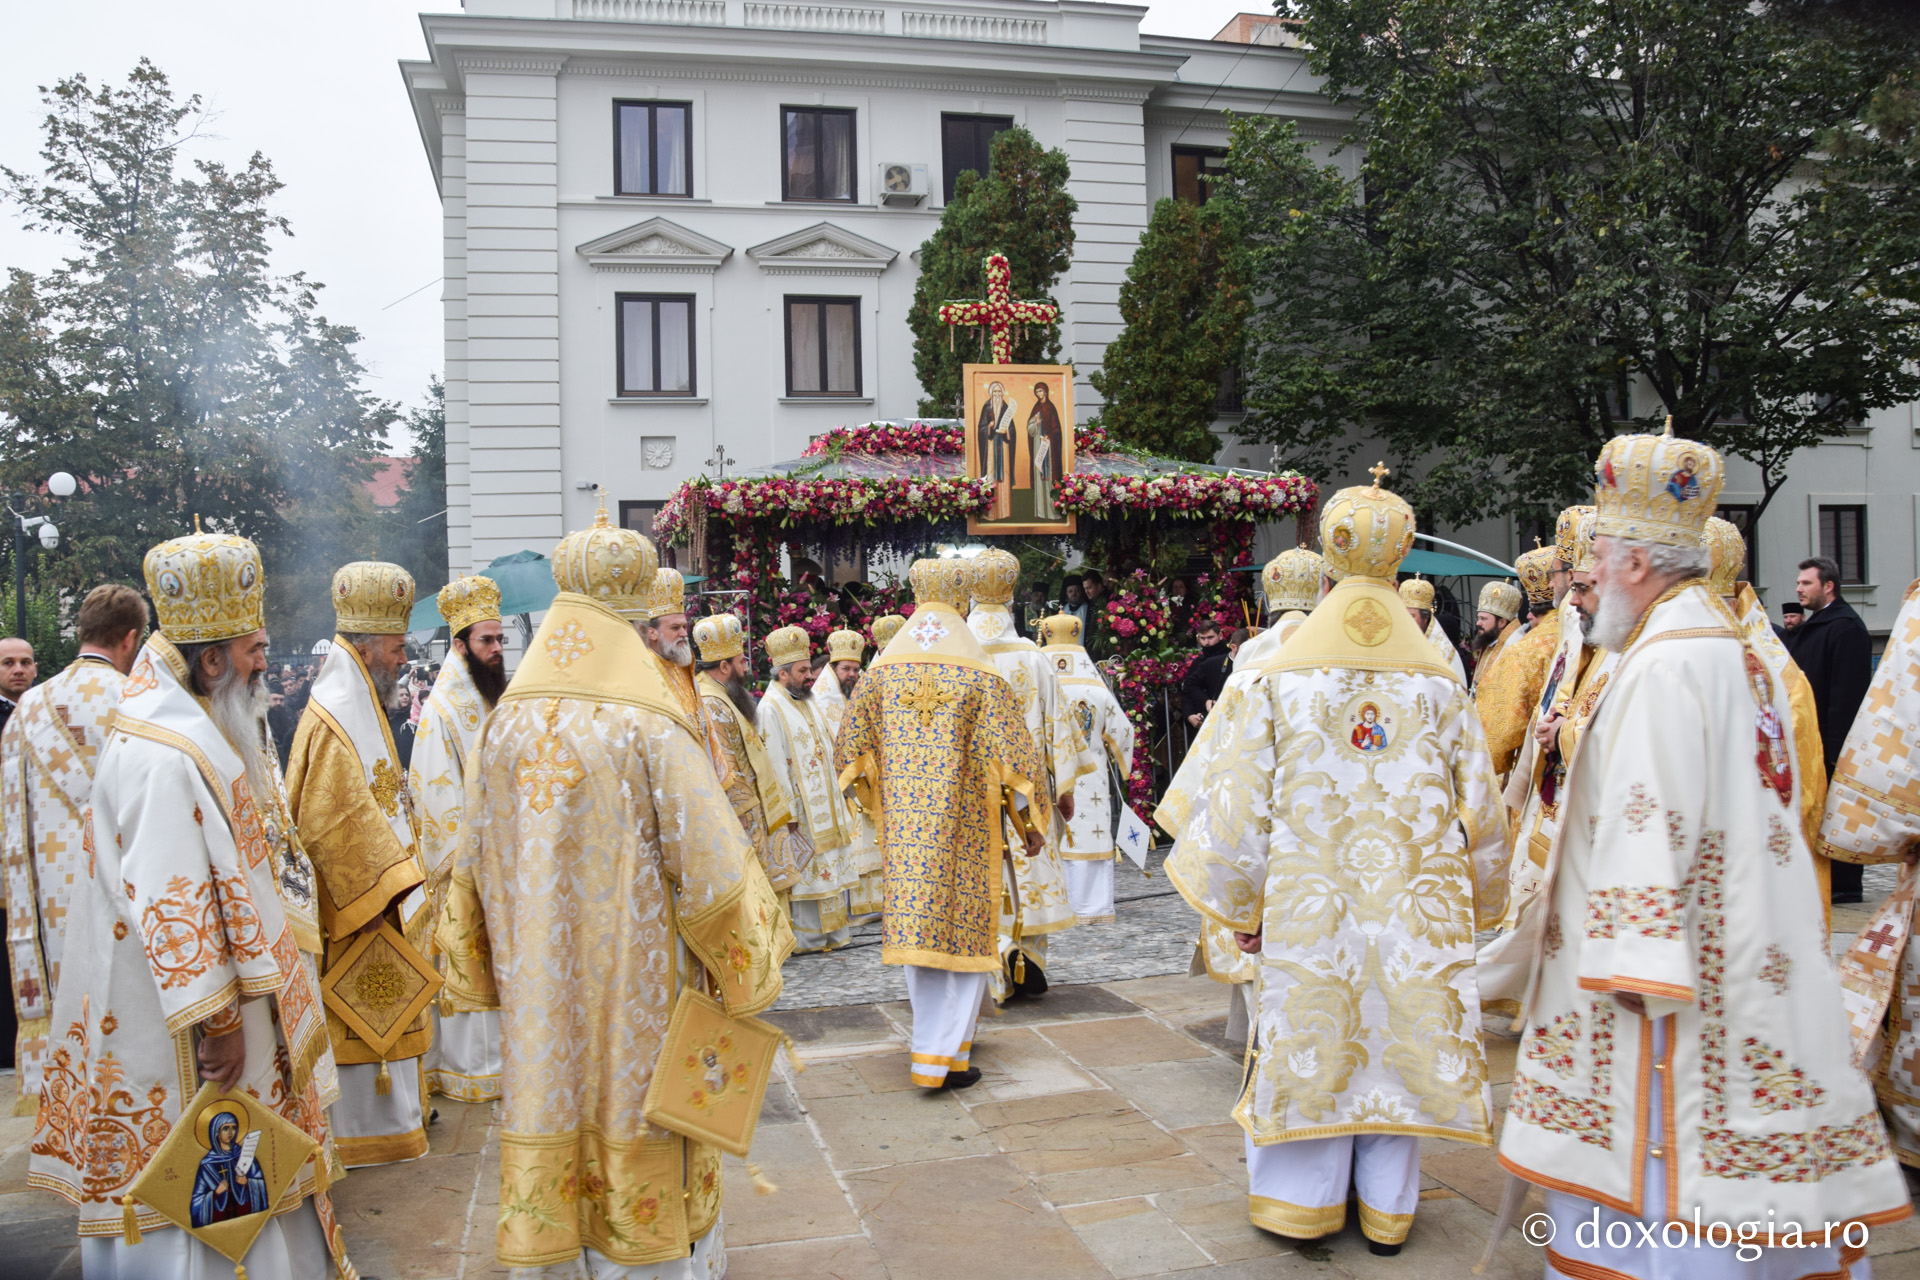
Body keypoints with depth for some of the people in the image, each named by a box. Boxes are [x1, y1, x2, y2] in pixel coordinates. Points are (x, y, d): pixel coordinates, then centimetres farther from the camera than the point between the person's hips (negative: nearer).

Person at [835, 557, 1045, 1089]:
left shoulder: (883, 671, 2)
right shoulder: (980, 676, -10)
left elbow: (851, 751, 8)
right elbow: (1009, 753, -10)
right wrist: (1028, 823, 2)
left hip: (906, 826, 4)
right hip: (965, 827, -4)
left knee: (920, 927, 14)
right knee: (966, 933, 5)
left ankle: (932, 1041, 25)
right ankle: (946, 1056, 3)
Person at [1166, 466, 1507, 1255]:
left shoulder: (1280, 681, -6)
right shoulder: (1437, 684, -3)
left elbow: (1239, 804, -5)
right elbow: (1479, 810, 3)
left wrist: (1238, 907, 7)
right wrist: (1476, 905, 18)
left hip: (1307, 905, -1)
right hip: (1412, 907, 1)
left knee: (1310, 1036, 11)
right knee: (1399, 1036, 12)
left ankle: (1301, 1200, 23)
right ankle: (1386, 1209, 24)